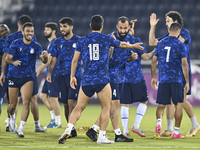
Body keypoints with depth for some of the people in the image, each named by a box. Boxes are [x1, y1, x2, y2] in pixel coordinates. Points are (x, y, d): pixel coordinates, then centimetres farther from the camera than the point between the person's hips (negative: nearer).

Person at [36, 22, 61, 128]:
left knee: (53, 98, -5)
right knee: (43, 96, 12)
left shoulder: (55, 43, -14)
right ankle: (54, 117, 19)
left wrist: (38, 70, -15)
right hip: (50, 74, 10)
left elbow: (49, 60, -18)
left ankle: (57, 122, 2)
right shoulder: (50, 43, 17)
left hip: (54, 74, -10)